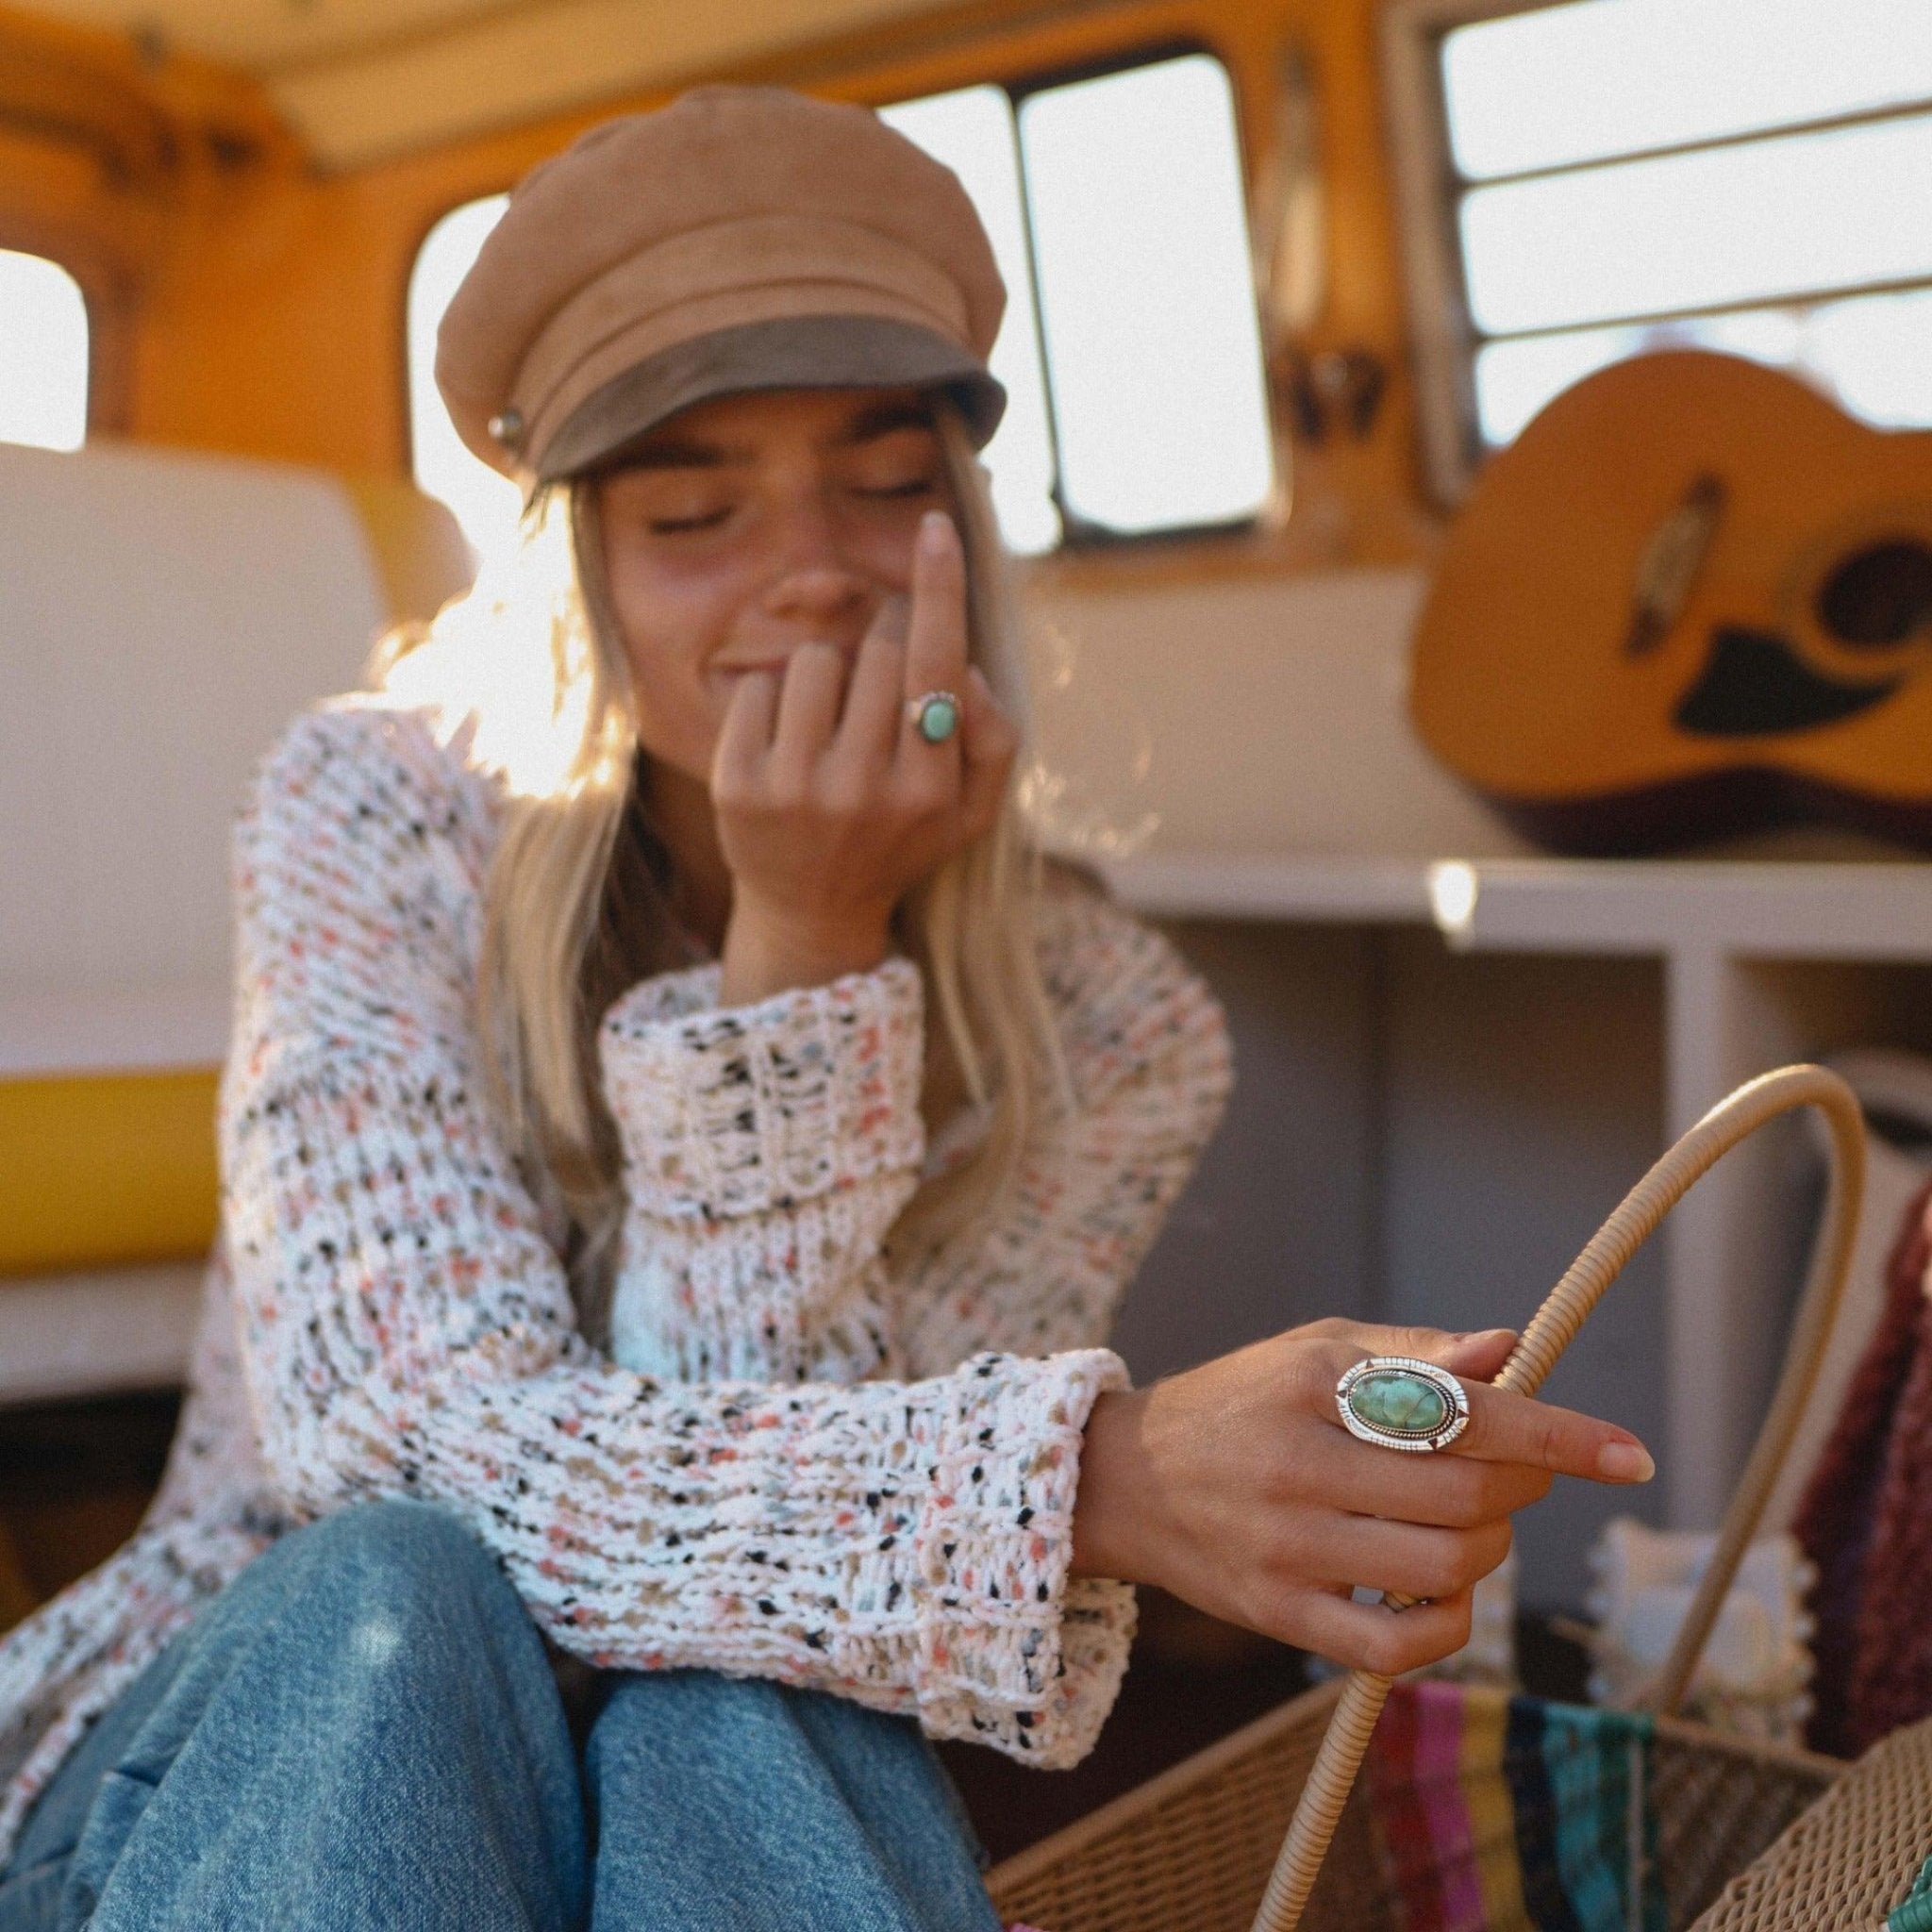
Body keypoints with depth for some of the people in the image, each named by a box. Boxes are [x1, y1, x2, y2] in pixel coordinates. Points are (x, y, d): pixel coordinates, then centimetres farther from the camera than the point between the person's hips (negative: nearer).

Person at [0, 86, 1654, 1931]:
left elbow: (762, 1529, -19)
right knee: (398, 1607, -33)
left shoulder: (1109, 1030, -12)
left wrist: (805, 948, -29)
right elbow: (428, 1446, -27)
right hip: (210, 1766, 1)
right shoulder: (373, 826, -14)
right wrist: (1100, 1475, -42)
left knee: (742, 1672, -33)